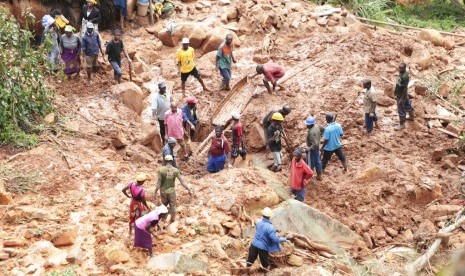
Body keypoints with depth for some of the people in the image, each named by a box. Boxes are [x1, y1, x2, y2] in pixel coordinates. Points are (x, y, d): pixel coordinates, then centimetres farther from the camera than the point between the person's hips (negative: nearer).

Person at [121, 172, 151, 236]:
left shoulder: (131, 184, -20)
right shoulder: (141, 190, -35)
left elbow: (123, 190, -8)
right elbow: (144, 202, -25)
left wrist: (128, 196, 6)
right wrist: (148, 208, -7)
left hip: (132, 203, 6)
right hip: (139, 205, -6)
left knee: (131, 218, 26)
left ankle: (130, 232, 44)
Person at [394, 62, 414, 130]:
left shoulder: (405, 76, -31)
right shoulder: (402, 73, -3)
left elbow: (405, 88, -27)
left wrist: (402, 99, -22)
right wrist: (396, 91, 21)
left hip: (401, 96, -10)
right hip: (400, 94, 10)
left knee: (401, 110, 4)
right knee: (407, 105, 28)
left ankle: (402, 125, 17)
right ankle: (412, 117, 49)